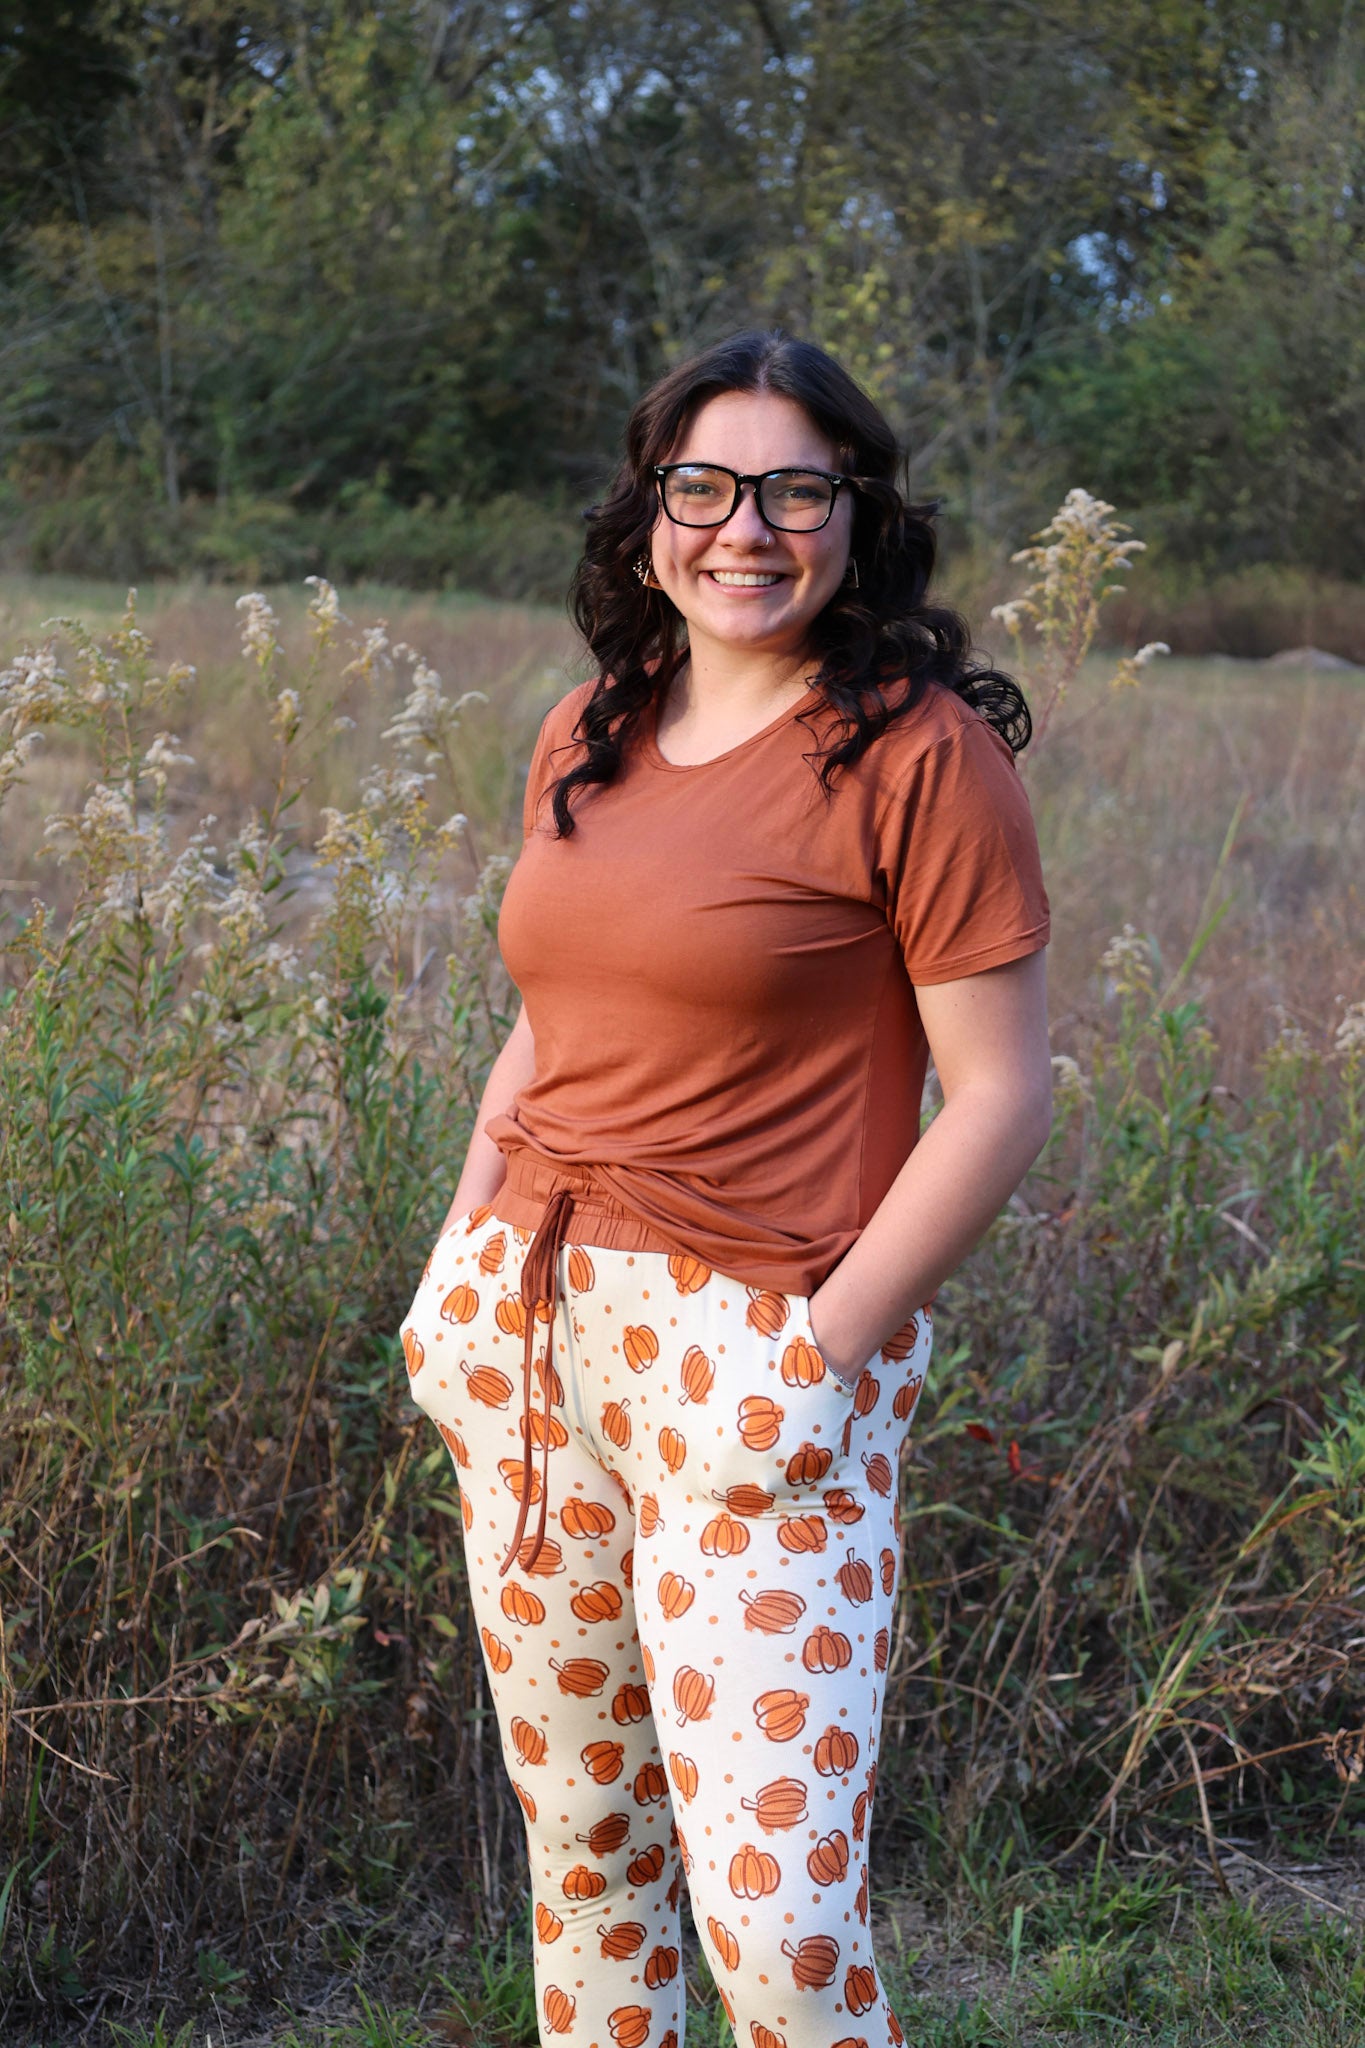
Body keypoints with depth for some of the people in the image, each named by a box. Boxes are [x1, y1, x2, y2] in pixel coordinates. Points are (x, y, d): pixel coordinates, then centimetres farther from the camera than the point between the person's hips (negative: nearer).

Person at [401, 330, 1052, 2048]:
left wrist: (827, 1348, -14)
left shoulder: (918, 752, -8)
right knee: (577, 1840, 16)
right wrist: (470, 1243, 10)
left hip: (760, 1353, -6)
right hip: (533, 1337, 6)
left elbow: (1002, 1095, -10)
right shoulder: (584, 740, 11)